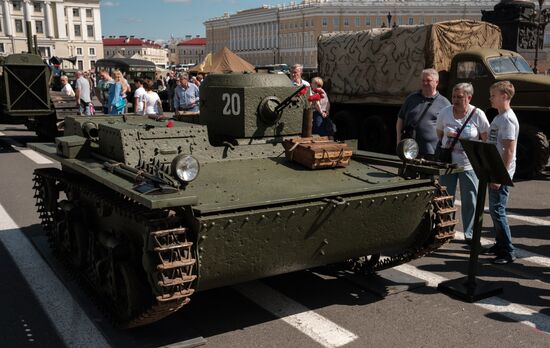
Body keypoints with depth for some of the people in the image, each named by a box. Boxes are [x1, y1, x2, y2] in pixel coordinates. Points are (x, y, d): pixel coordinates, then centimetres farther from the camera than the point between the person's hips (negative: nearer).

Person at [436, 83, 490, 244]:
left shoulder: (478, 115, -7)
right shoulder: (444, 112, -2)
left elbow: (486, 139, 0)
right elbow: (439, 134, 13)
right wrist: (450, 136, -1)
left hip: (469, 164, -1)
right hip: (447, 162, 1)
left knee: (470, 201, 5)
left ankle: (470, 234, 19)